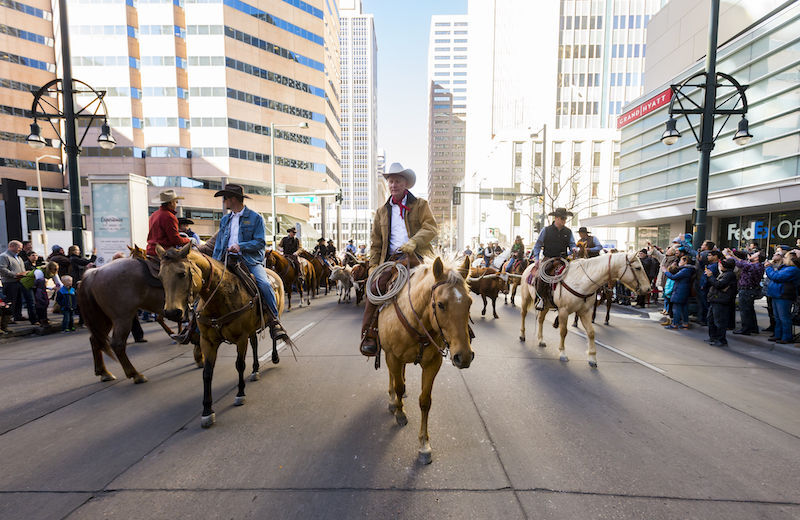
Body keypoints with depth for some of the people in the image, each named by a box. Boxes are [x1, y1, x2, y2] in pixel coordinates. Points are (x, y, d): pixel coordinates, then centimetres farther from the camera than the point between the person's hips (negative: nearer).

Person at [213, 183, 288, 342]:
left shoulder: (255, 217, 3)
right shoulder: (225, 219, 21)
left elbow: (260, 242, -4)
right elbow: (219, 245, 21)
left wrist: (240, 246, -17)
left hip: (251, 260, -5)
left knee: (264, 284, -29)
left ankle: (273, 321, -18)